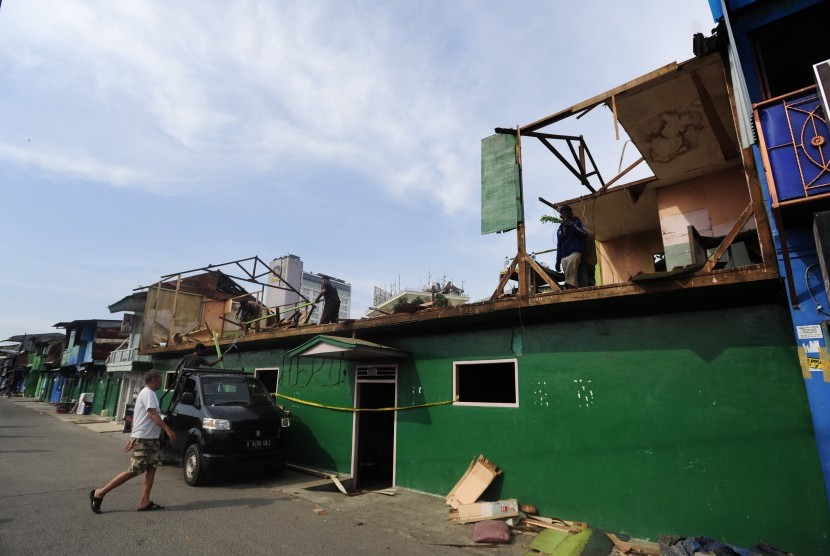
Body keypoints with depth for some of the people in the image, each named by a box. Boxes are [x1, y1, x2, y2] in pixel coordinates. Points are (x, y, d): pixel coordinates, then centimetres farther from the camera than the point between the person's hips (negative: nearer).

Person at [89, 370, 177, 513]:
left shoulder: (146, 393, 17)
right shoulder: (148, 393, -14)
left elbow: (135, 417, 21)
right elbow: (153, 415, -24)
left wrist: (132, 437, 23)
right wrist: (168, 430, -29)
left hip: (151, 438, 10)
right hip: (143, 439, -10)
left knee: (151, 469, 6)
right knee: (134, 471, -4)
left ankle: (144, 502, 7)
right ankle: (99, 493, 8)